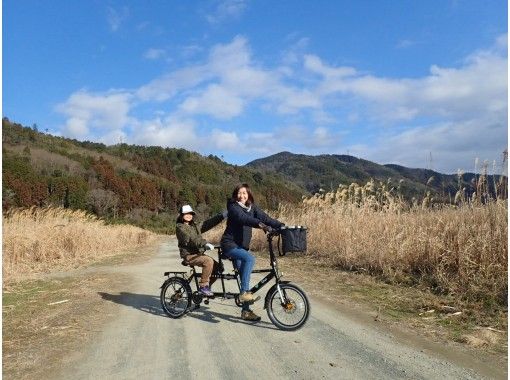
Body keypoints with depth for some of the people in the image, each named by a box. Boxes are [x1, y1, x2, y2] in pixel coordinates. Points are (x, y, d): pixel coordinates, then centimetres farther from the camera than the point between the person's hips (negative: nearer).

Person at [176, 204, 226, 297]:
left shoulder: (195, 226, 16)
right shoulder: (180, 227, -7)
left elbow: (208, 223, 6)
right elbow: (190, 239, -23)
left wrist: (222, 216, -4)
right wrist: (205, 244, -36)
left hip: (199, 253, 7)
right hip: (189, 255, -7)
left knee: (217, 266, -7)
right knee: (208, 261, -29)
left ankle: (207, 286, 10)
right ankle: (203, 286, -18)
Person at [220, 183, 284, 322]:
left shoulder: (252, 207, 7)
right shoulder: (233, 206, -12)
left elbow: (265, 217, -4)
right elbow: (243, 218, -31)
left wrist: (281, 226, -18)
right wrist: (260, 224, -45)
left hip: (241, 246, 7)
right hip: (229, 244, -6)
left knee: (244, 275, 6)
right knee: (250, 258, -31)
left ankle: (246, 311, 14)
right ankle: (244, 293, -26)